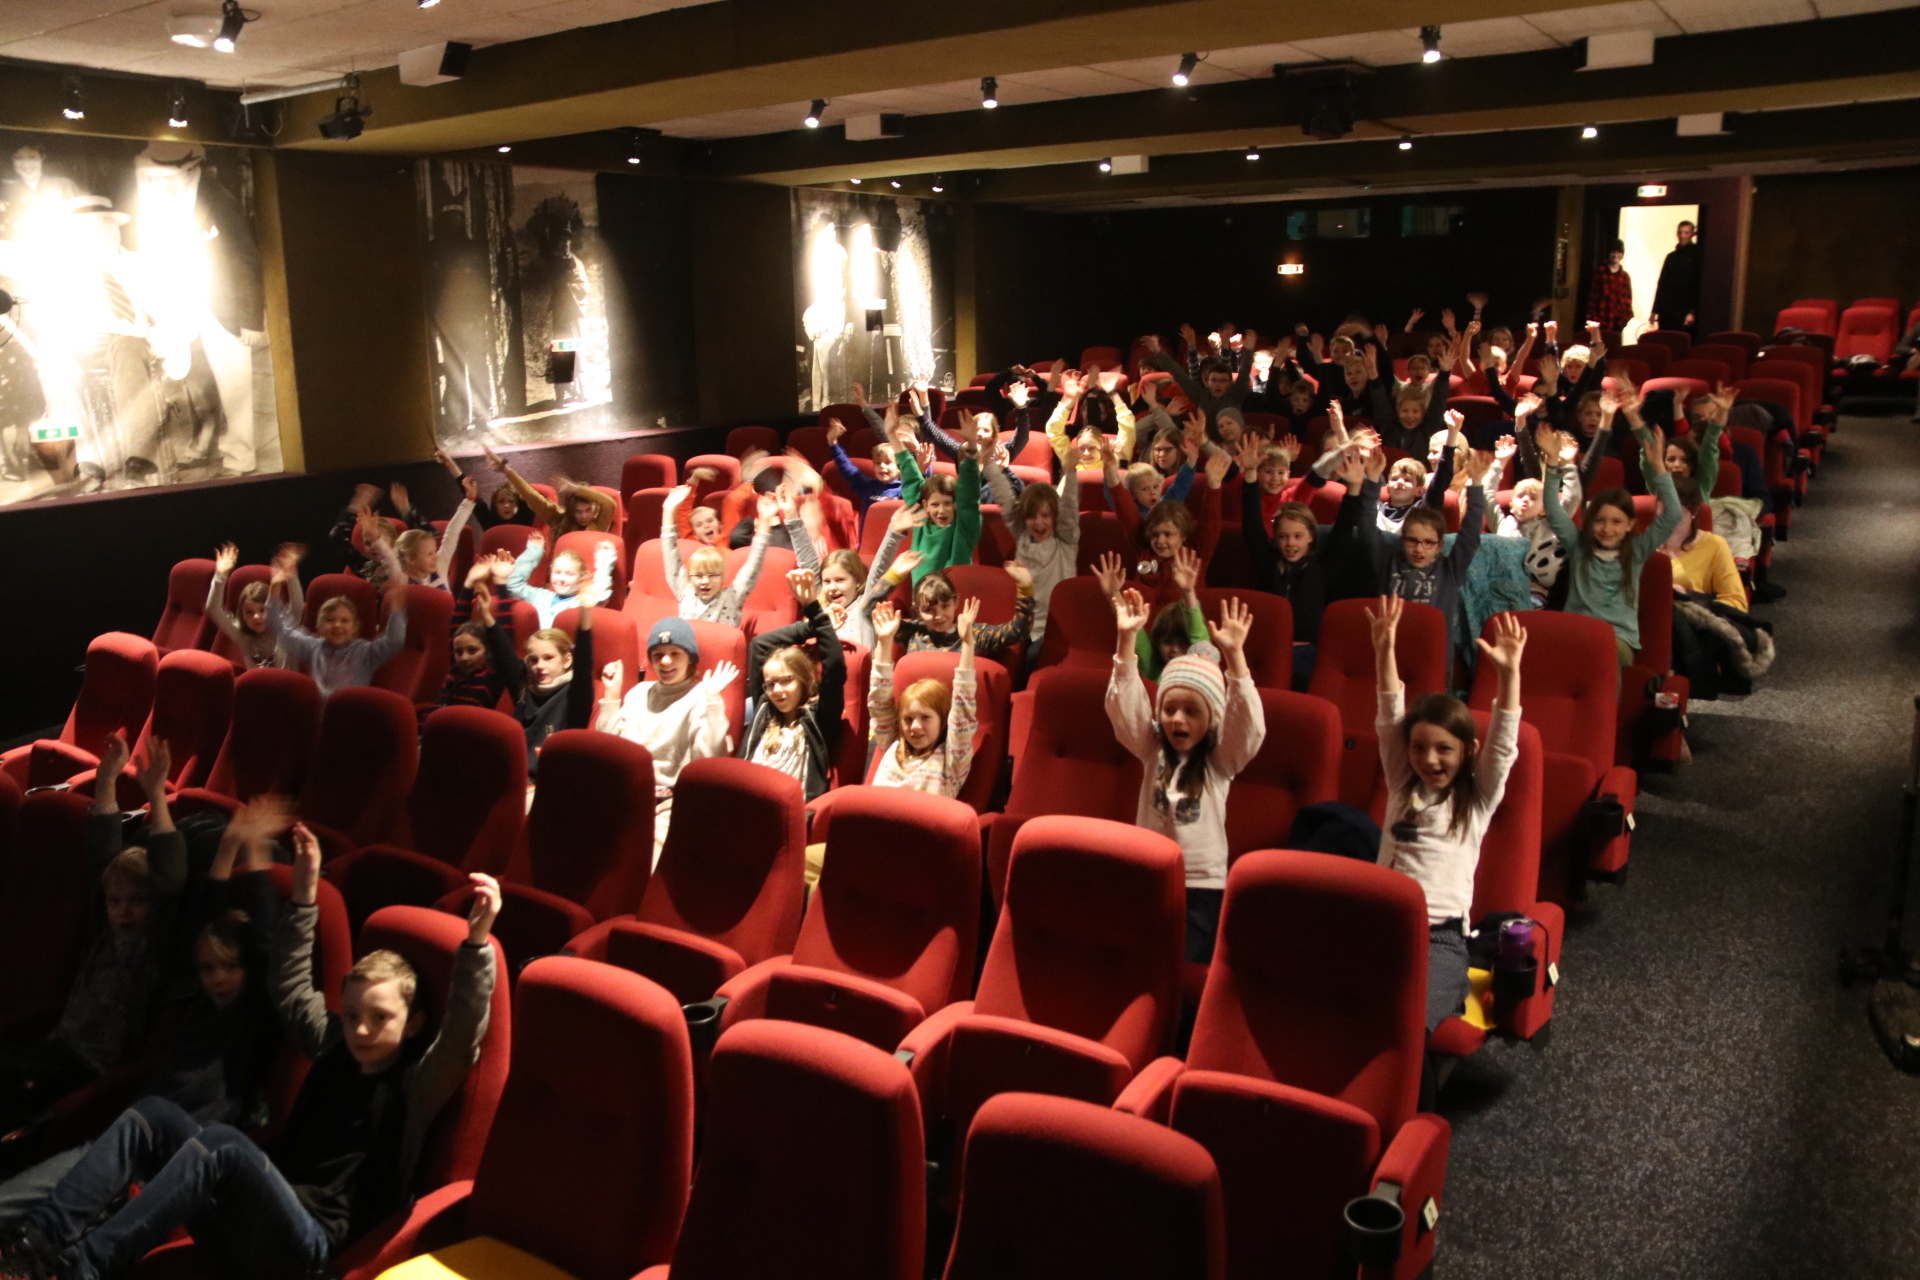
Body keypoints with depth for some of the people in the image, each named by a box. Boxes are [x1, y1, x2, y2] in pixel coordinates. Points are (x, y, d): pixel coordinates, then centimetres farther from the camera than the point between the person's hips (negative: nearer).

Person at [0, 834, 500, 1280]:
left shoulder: (416, 1084, -3)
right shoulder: (337, 1052, 16)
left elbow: (462, 1035, -24)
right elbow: (293, 990, 24)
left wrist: (477, 941, -39)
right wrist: (305, 893, 17)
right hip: (243, 1225, 7)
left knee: (223, 1143, -32)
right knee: (152, 1114, -8)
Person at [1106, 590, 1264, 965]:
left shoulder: (1221, 758, -1)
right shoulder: (1152, 748, 5)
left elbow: (1249, 723, -19)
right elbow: (1123, 706, -7)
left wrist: (1234, 655, -31)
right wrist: (1127, 639, -20)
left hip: (1202, 890, -3)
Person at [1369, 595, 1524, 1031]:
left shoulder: (1478, 799, 12)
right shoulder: (1402, 787, 17)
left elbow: (1502, 744, -2)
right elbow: (1389, 720, 8)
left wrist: (1509, 672, -15)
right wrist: (1384, 650, -3)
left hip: (1441, 937, -2)